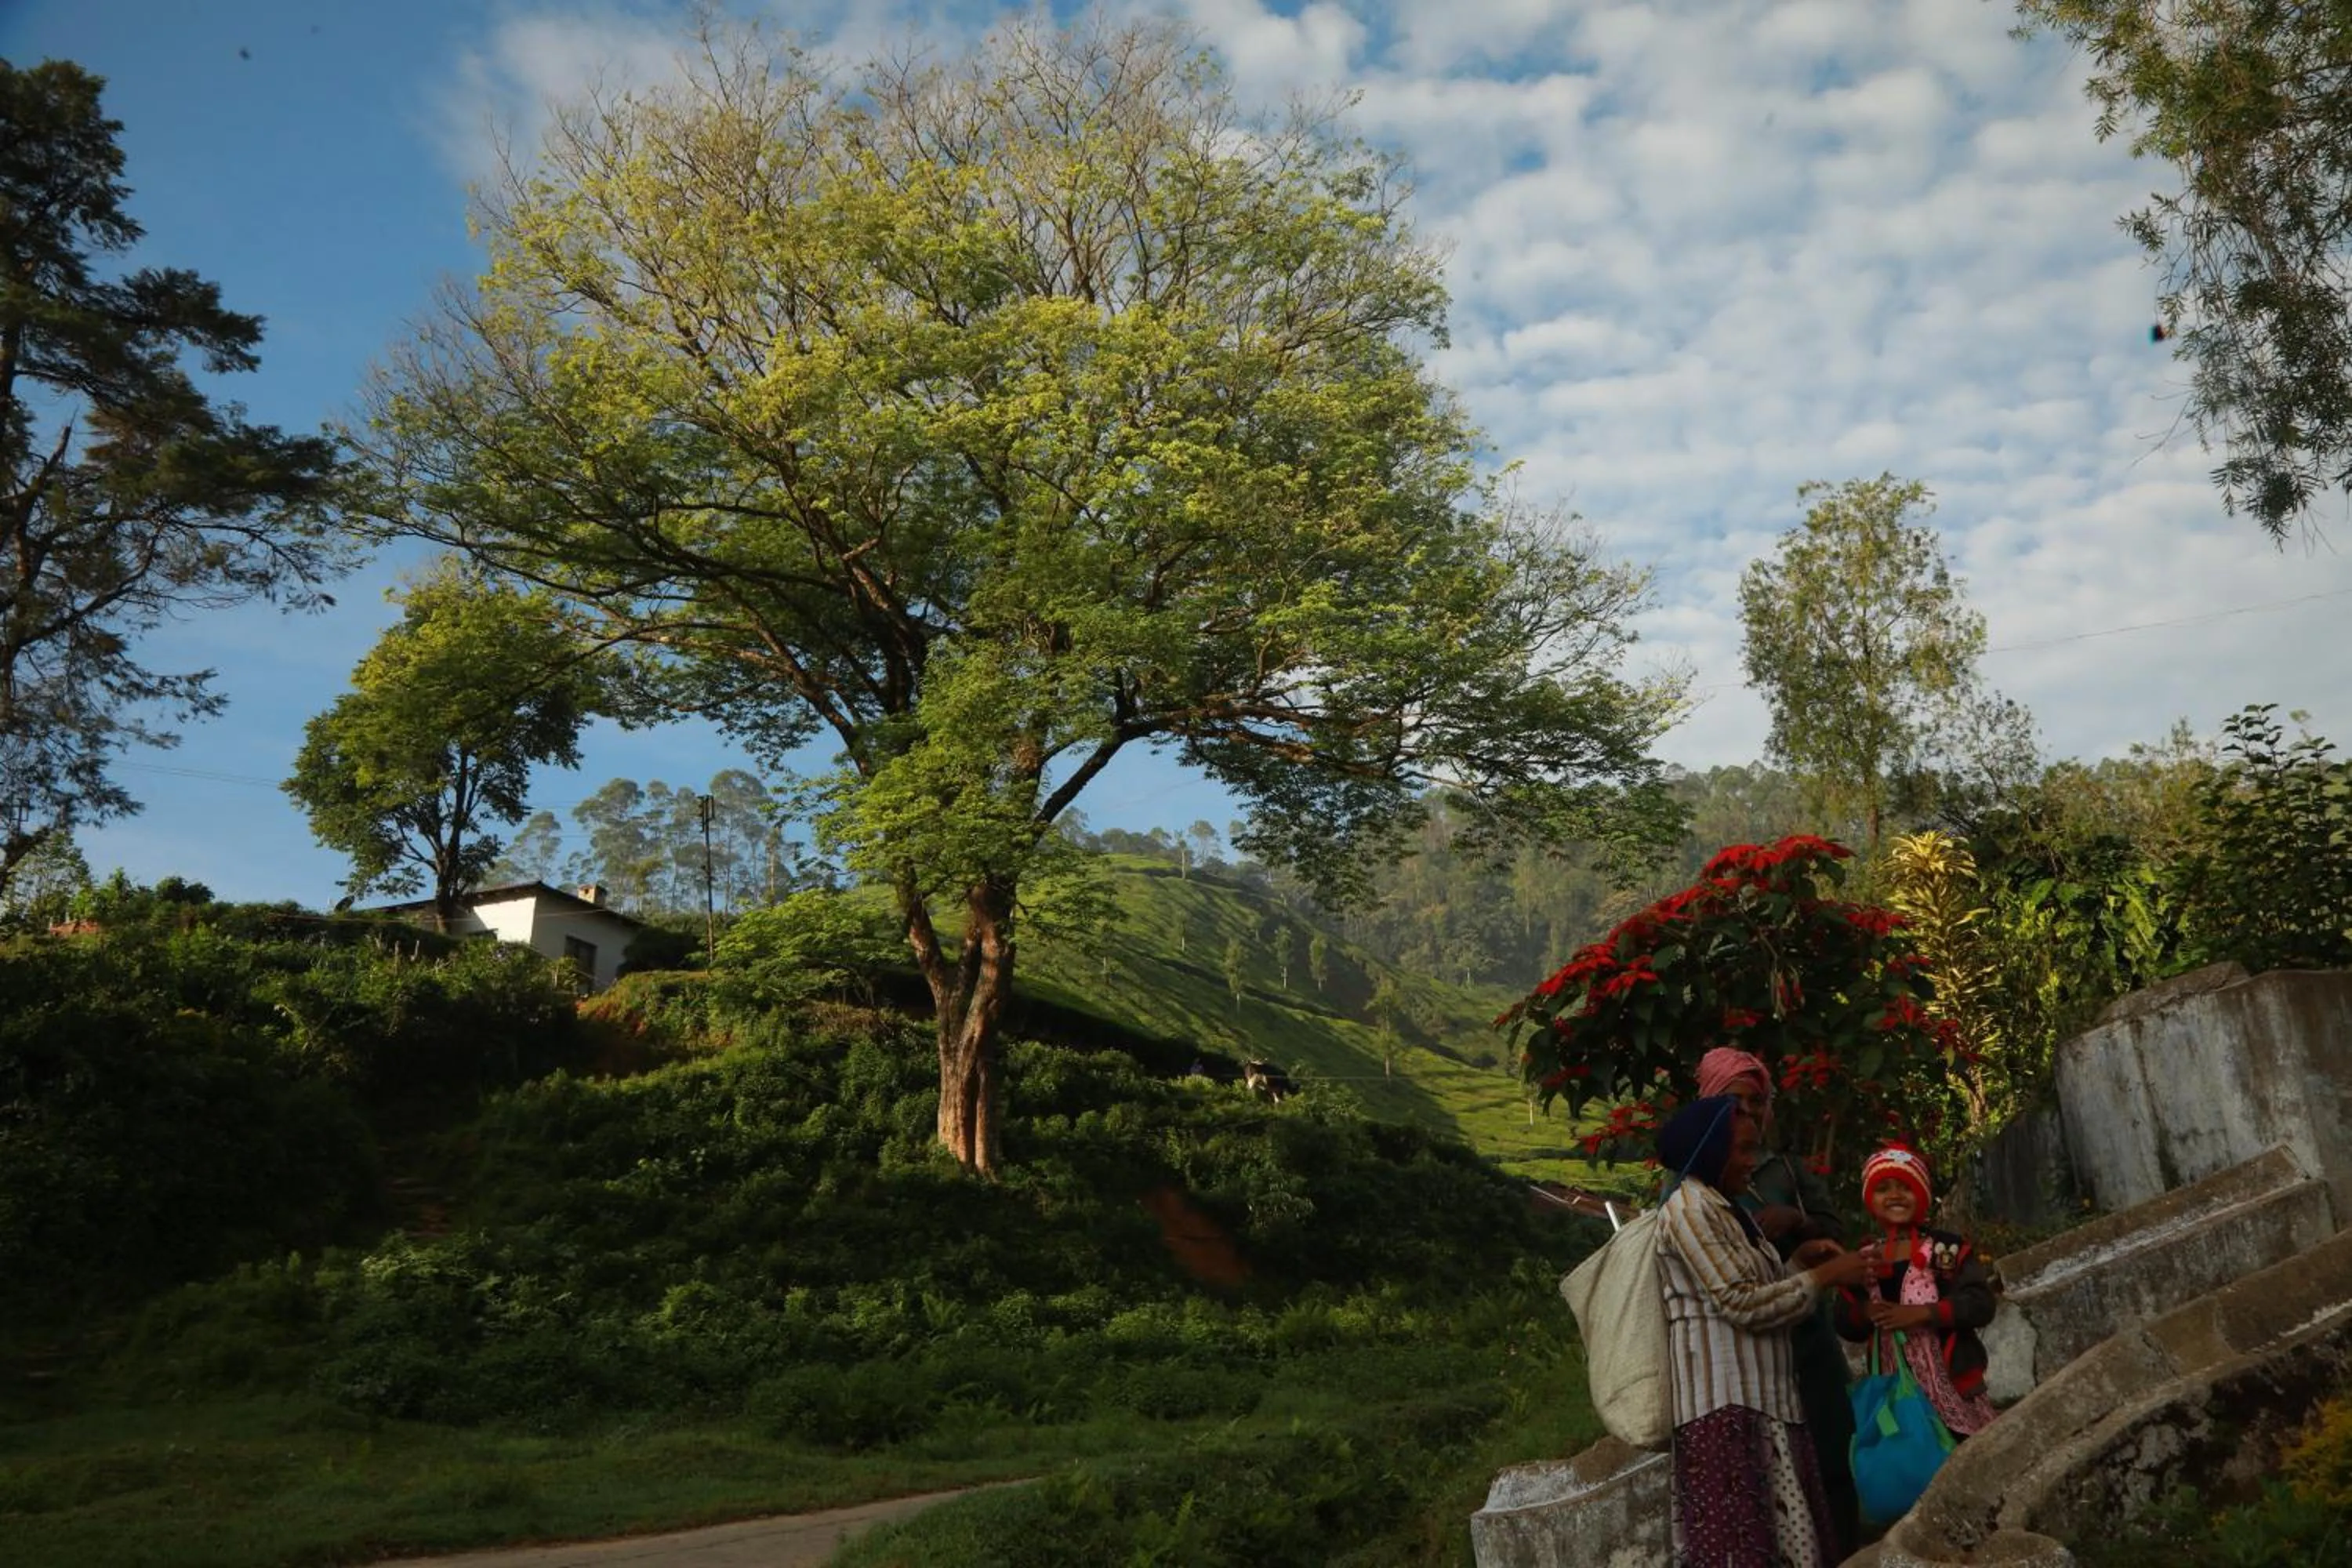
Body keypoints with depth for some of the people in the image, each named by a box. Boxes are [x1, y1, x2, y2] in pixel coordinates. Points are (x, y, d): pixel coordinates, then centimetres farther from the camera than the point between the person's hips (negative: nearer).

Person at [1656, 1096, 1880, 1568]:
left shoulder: (1728, 1208, 20)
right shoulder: (1688, 1207, -10)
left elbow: (1763, 1292, 14)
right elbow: (1741, 1304, -15)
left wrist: (1815, 1268, 2)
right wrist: (1824, 1275, -8)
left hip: (1759, 1393, 9)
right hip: (1722, 1397, -9)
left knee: (1781, 1528, 6)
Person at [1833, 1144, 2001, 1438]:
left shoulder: (1948, 1248, -1)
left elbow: (1982, 1303, -10)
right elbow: (1845, 1325, 9)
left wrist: (1922, 1313, -20)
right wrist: (1865, 1313, -13)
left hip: (1952, 1383, -3)